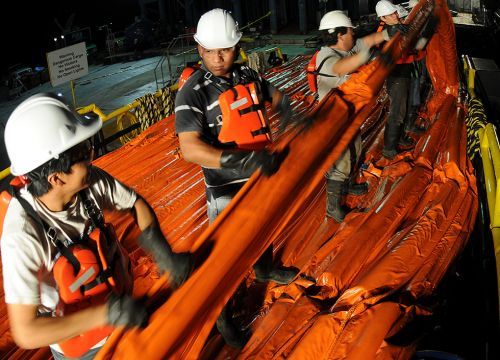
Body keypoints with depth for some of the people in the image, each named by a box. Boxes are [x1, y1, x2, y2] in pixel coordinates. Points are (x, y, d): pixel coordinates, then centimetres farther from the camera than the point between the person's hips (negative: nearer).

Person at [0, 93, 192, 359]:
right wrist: (105, 314, -34)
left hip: (121, 299, 4)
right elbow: (26, 333, -31)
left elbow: (137, 204, -5)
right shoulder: (23, 237, -36)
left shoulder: (91, 181, -23)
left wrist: (161, 249, -21)